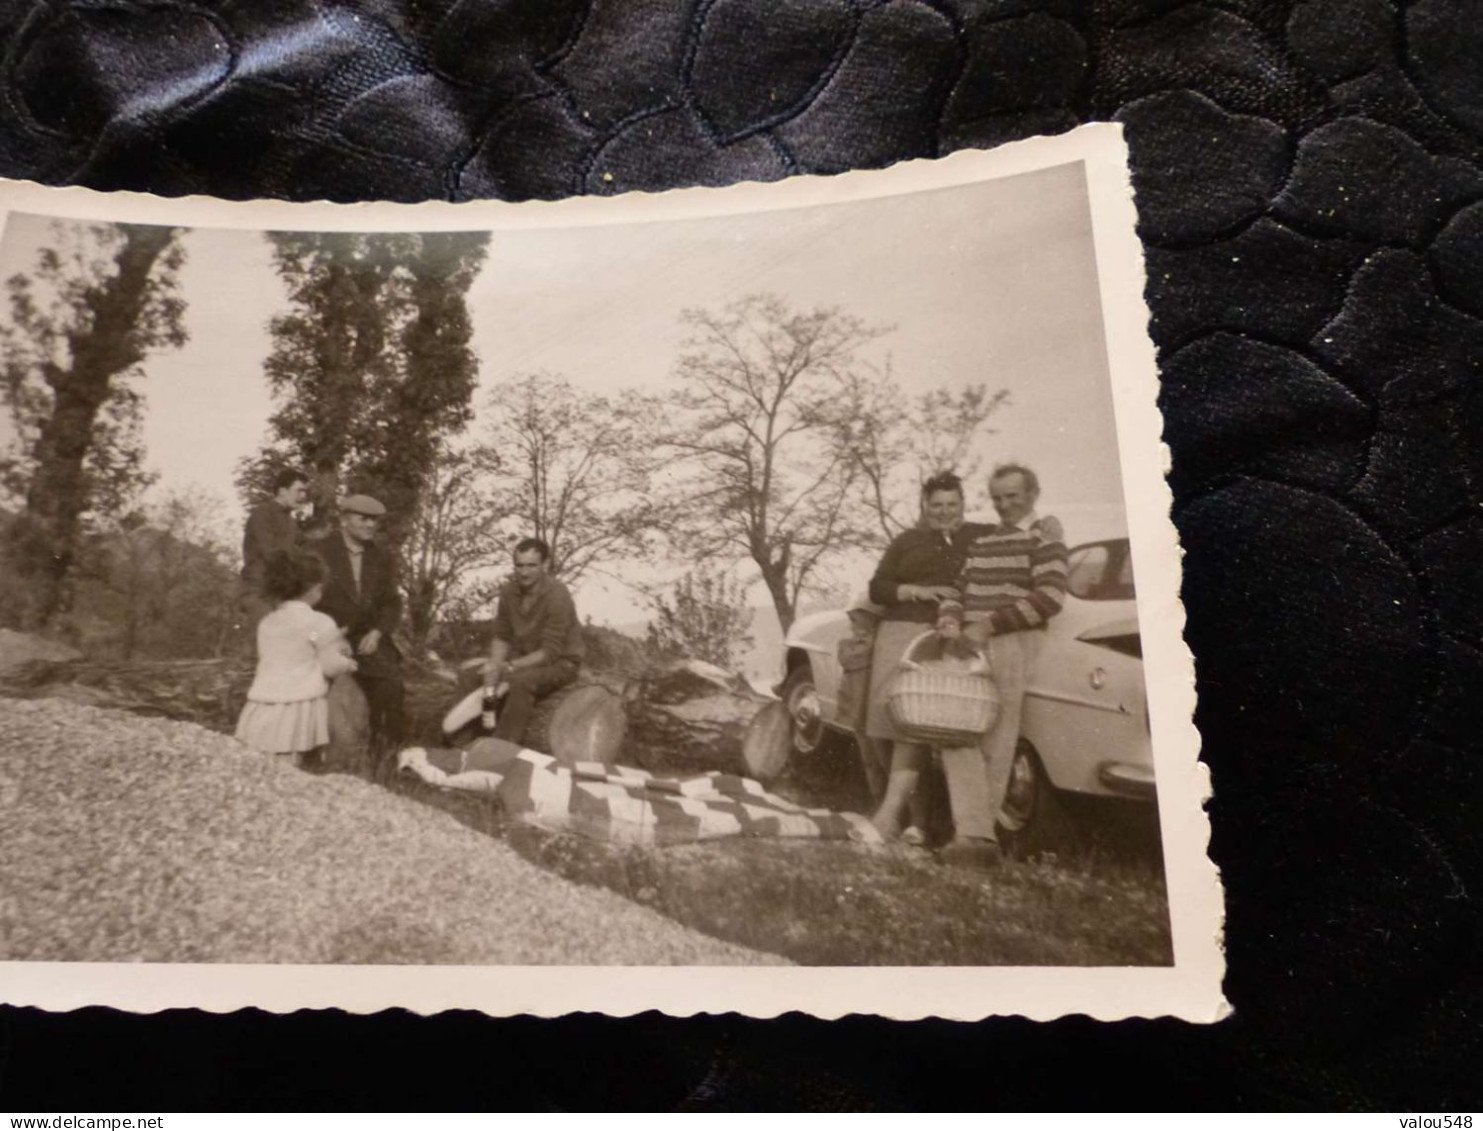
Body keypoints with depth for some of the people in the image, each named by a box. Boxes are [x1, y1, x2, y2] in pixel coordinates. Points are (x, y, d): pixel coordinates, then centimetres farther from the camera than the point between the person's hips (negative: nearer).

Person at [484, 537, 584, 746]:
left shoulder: (557, 596, -24)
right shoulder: (509, 591, -6)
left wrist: (511, 666, -31)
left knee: (520, 682, -34)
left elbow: (550, 651, -24)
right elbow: (501, 636, 2)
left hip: (560, 662, -6)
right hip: (524, 657, 7)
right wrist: (494, 663, -17)